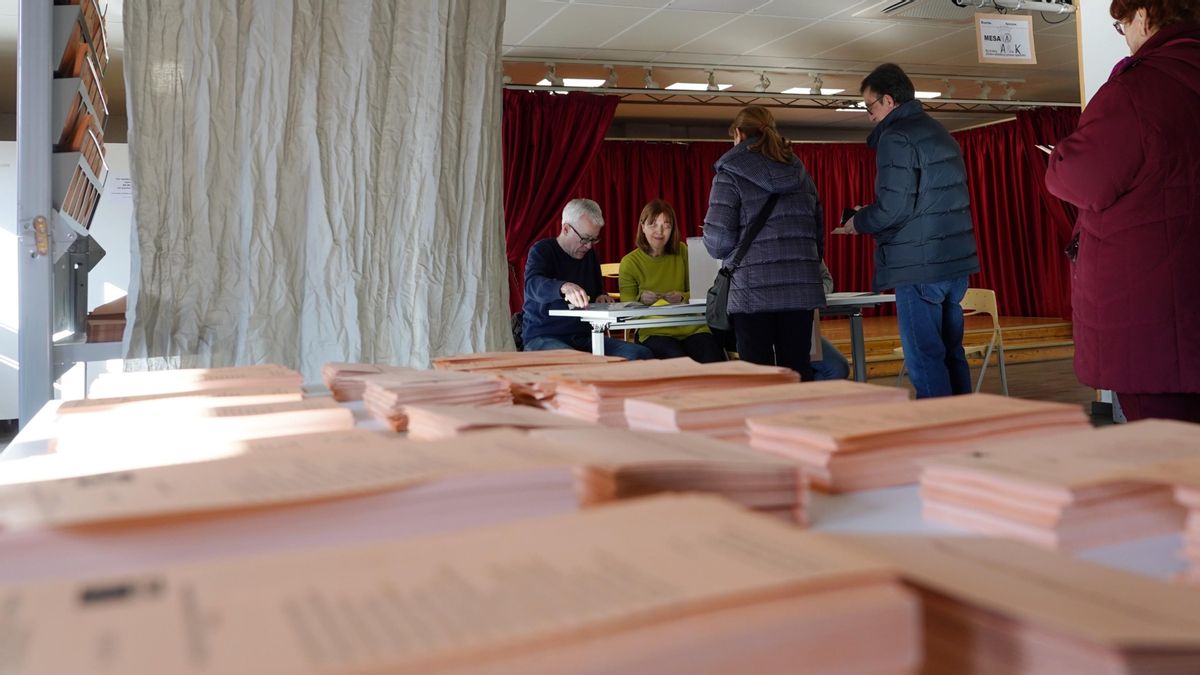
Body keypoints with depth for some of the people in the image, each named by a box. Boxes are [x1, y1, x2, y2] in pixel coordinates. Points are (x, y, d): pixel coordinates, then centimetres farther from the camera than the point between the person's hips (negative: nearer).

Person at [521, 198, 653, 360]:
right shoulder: (541, 251, -4)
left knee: (642, 355, -16)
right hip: (543, 338, -6)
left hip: (584, 337, 7)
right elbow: (533, 284, -26)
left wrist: (601, 297, 8)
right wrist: (565, 287, -47)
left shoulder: (589, 254, 18)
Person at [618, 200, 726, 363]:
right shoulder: (629, 262, 4)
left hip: (691, 328, 2)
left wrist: (682, 297, -12)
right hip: (654, 332, -2)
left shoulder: (682, 252, 10)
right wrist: (641, 299, -18)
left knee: (713, 361, -27)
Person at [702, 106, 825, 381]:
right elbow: (819, 232, 18)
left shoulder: (730, 173, -1)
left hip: (753, 289, -5)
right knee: (798, 369, 8)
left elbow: (718, 240, -8)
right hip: (801, 286, 5)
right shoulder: (800, 173, 16)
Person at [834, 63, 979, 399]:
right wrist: (870, 216, 19)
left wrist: (858, 223, 1)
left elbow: (893, 208, -18)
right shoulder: (941, 133, 19)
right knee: (952, 354, 13)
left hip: (918, 267, -9)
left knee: (925, 359, -4)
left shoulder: (896, 137, -10)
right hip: (956, 261, 9)